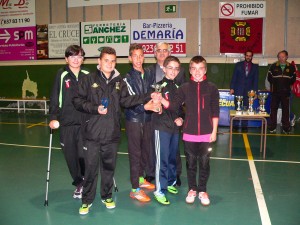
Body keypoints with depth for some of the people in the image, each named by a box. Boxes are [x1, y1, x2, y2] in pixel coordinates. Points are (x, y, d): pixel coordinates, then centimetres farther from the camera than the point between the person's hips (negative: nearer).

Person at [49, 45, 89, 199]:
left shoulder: (88, 75, 3)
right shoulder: (62, 75, 0)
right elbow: (54, 98, -1)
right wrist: (53, 118, -8)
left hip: (85, 123, 0)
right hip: (66, 123, 0)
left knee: (84, 155, -2)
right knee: (70, 156, 7)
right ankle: (78, 184, 28)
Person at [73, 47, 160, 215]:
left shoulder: (119, 81, 8)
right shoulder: (89, 80, -1)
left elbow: (125, 100, 2)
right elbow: (78, 101, -2)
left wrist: (147, 98, -7)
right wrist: (95, 109, -14)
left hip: (112, 133, 3)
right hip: (92, 132, -3)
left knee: (109, 166, 14)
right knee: (91, 167, 4)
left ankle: (107, 196, 33)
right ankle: (87, 200, 22)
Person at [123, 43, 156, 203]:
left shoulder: (149, 76, 10)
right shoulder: (127, 78, -6)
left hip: (147, 118, 5)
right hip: (134, 119, -5)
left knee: (146, 150, 13)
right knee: (135, 152, -2)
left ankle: (141, 179, 33)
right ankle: (135, 189, 6)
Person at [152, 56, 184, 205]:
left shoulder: (178, 87, 11)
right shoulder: (159, 86, -7)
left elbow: (181, 107, 15)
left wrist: (181, 118, -3)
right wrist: (174, 120, -12)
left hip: (175, 128, 6)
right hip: (162, 127, -6)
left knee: (172, 157, 15)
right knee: (162, 159, -4)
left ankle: (170, 183, 31)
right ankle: (159, 190, 3)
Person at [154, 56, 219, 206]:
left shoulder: (211, 88, -1)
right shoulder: (184, 88, 1)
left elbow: (215, 112, 0)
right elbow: (173, 106, -7)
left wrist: (214, 131, -2)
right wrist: (160, 99, -23)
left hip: (206, 133, -1)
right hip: (189, 133, 1)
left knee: (204, 163, 9)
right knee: (190, 163, 12)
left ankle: (202, 191, 27)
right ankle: (192, 189, 30)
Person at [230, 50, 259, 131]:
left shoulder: (255, 67, 9)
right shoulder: (238, 65, 7)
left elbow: (256, 80, 7)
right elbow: (234, 77, 4)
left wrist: (255, 91, -1)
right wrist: (232, 88, -4)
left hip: (249, 91, 1)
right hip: (238, 90, -1)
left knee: (246, 109, -1)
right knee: (237, 108, -2)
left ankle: (244, 126, 6)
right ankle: (235, 125, 6)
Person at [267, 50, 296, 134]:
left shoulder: (291, 67, 5)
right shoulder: (273, 66, 3)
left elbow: (293, 79, 9)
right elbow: (269, 78, 5)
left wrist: (287, 84, 0)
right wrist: (275, 83, 0)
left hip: (286, 92, 0)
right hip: (275, 92, 0)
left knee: (286, 110, 4)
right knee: (273, 109, 2)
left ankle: (286, 128, 11)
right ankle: (272, 127, 10)